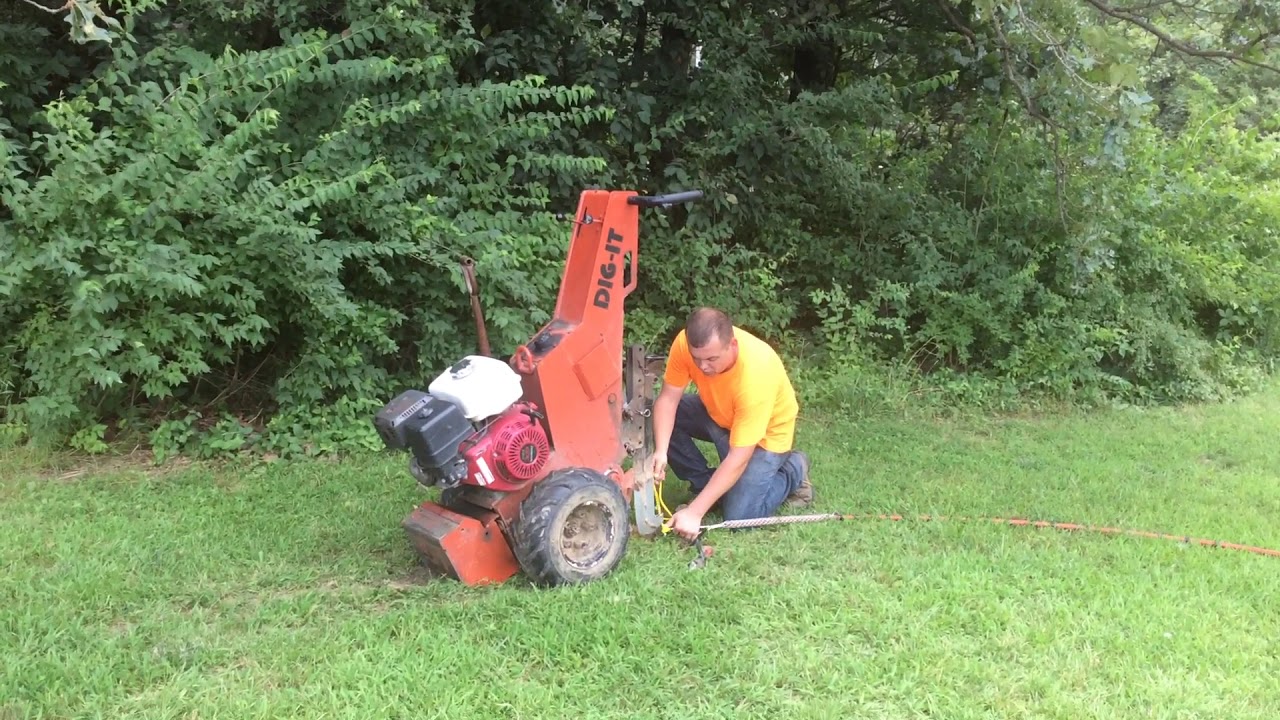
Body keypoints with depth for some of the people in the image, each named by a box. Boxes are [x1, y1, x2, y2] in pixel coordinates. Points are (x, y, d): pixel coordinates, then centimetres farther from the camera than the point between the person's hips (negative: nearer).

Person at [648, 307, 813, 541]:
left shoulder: (755, 375, -40)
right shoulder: (687, 343, -28)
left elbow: (738, 458, -37)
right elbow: (668, 398, -17)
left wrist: (695, 511, -38)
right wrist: (660, 451, -35)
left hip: (765, 432, -5)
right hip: (717, 412, 6)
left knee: (739, 517, -16)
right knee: (663, 418, -17)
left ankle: (792, 471, 11)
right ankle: (706, 487, 2)